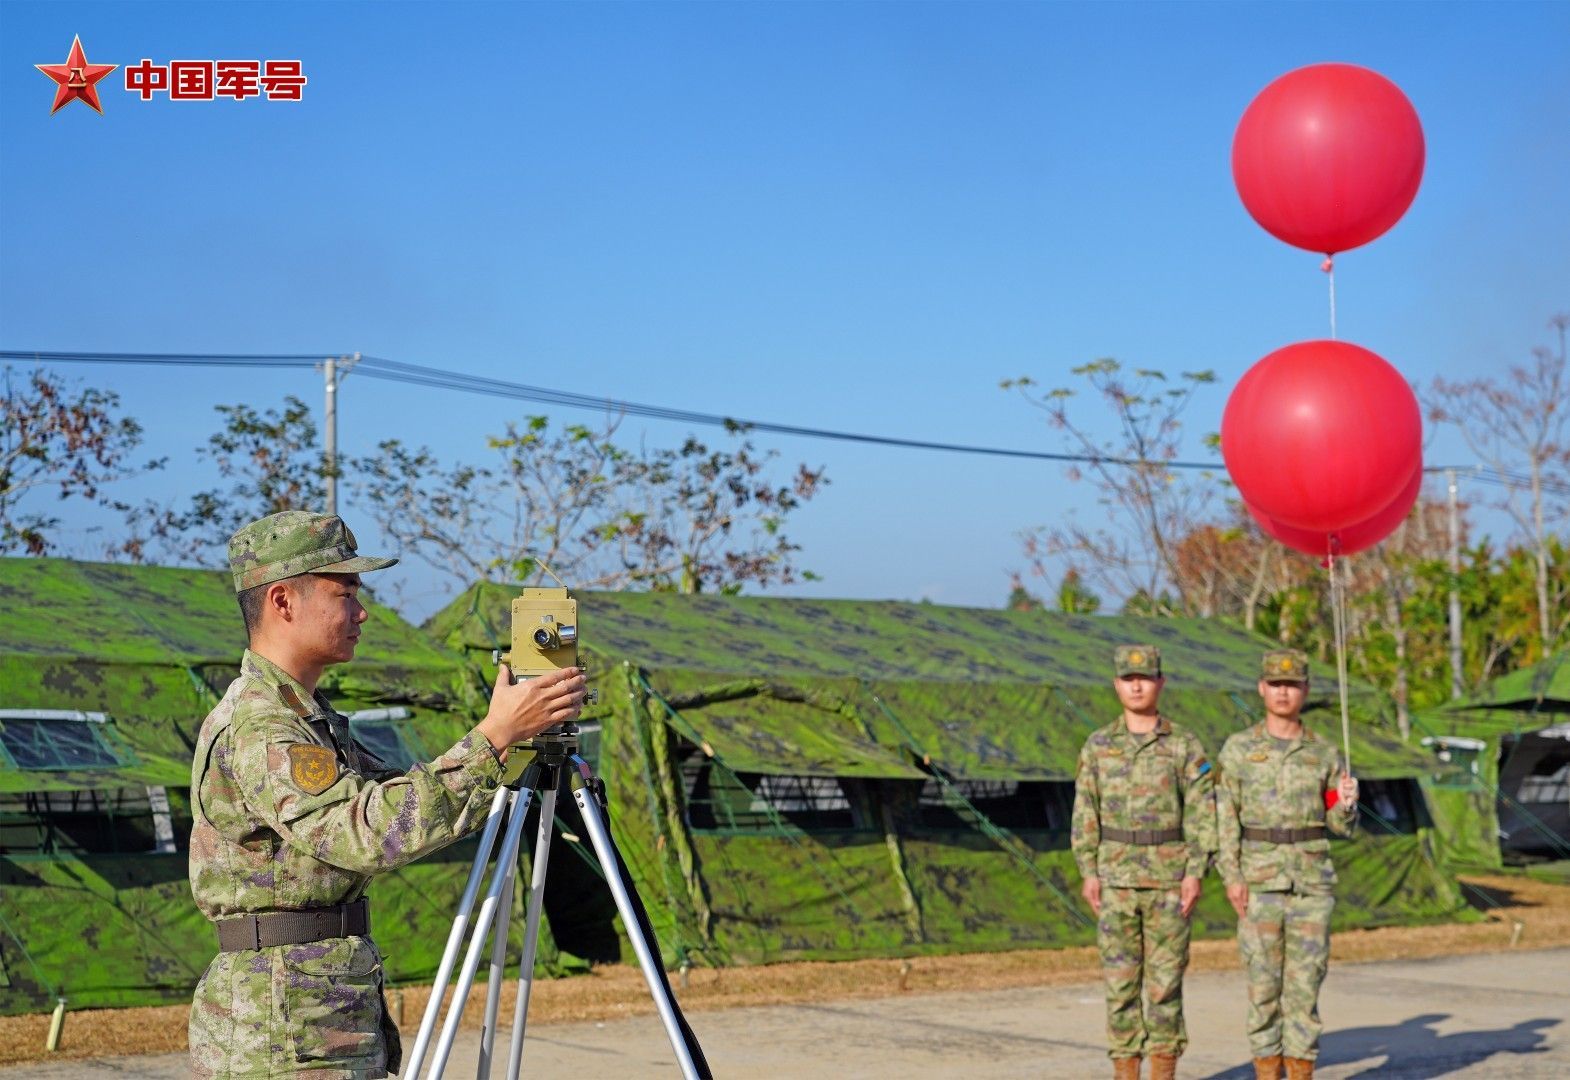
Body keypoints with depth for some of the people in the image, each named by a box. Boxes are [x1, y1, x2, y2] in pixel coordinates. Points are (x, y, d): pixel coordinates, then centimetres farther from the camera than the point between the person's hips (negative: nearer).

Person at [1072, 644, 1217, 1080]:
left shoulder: (1185, 746, 0)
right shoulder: (1098, 745, 5)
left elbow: (1202, 814, -3)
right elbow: (1085, 813, 5)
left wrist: (1195, 874, -12)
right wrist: (1088, 873, -3)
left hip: (1170, 880, -1)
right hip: (1117, 879, 2)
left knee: (1165, 980, 0)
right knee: (1120, 979, 1)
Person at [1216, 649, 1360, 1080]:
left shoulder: (1325, 753, 7)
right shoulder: (1238, 748, 3)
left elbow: (1340, 827, 10)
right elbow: (1225, 818, 0)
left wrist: (1346, 805, -12)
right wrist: (1231, 877, -10)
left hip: (1312, 881, 1)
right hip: (1260, 882, -1)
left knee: (1305, 982, 1)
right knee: (1263, 982, 0)